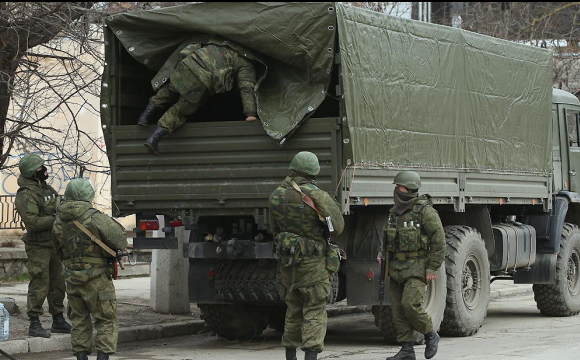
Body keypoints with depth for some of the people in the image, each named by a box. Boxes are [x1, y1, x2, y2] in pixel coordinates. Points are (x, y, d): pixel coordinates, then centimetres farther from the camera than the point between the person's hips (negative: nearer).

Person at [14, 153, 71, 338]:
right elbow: (33, 222, -25)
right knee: (39, 286, -6)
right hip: (38, 247, -9)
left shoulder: (47, 188, 12)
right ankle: (34, 324, 1)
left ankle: (58, 321, 24)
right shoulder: (25, 196, -16)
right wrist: (56, 218, -23)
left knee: (57, 284, 14)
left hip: (54, 245, 9)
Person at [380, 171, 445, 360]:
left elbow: (439, 240, -12)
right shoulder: (395, 211, 12)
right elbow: (388, 236, 26)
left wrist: (433, 268, -15)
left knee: (410, 304, -18)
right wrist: (382, 253, 8)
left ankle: (430, 335, 5)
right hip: (397, 267, 7)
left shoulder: (425, 211, -11)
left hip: (417, 267, -7)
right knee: (398, 309, 4)